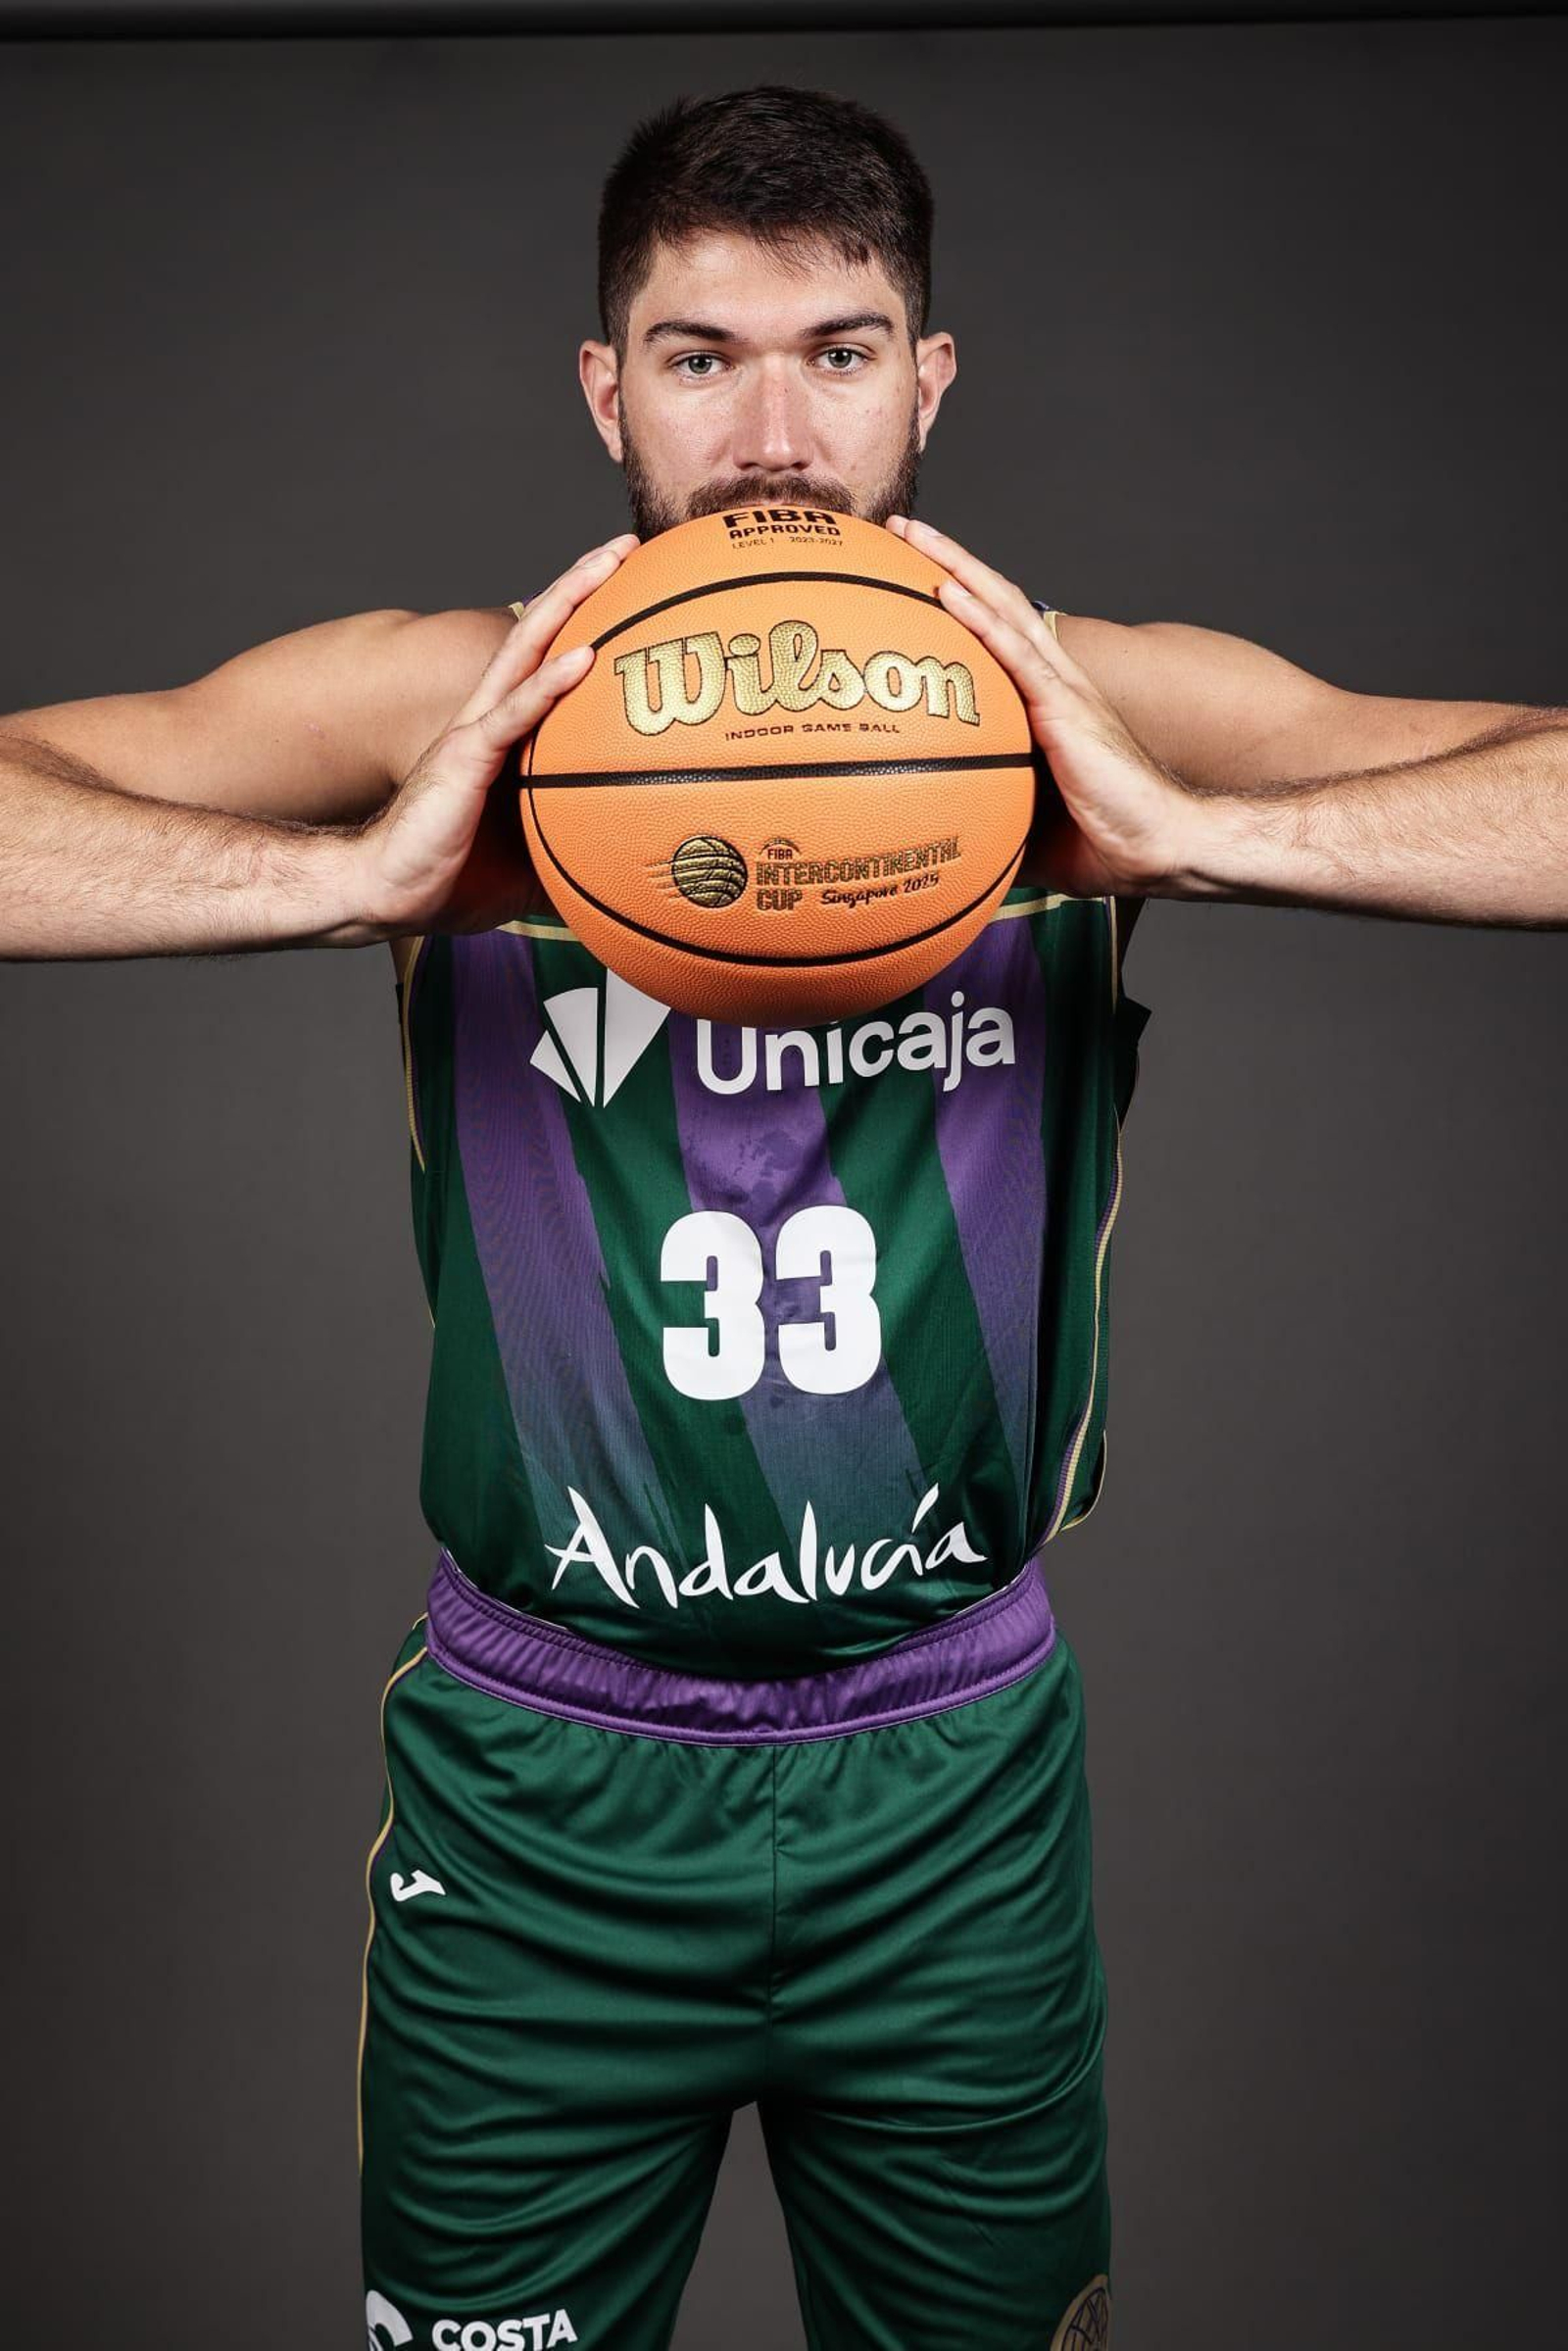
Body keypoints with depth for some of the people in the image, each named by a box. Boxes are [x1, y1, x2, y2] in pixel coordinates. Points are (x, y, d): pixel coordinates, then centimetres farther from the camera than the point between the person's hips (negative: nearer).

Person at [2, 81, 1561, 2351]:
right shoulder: (441, 708, -8)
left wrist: (1191, 833, -28)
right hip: (538, 1782, 0)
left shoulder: (1090, 716, -7)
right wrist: (352, 876, -30)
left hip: (958, 1789, 1)